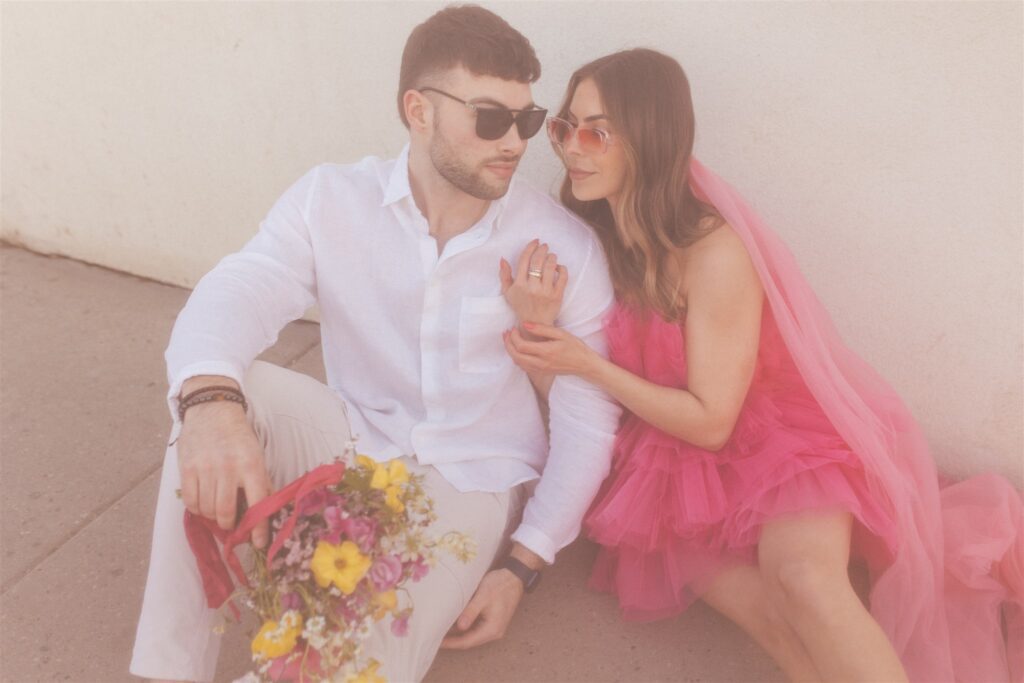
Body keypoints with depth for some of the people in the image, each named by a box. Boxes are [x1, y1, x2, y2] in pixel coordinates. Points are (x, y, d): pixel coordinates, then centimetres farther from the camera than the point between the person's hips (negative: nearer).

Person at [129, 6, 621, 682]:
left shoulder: (564, 247, -11)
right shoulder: (329, 200, -8)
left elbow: (588, 421, -7)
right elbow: (233, 297, -23)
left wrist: (523, 564, -12)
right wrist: (211, 401, -47)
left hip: (472, 480, -2)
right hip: (354, 443, 2)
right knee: (223, 388, -25)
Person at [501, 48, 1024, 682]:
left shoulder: (715, 252, -20)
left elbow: (711, 421, -14)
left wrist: (586, 362, -19)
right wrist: (537, 331, -20)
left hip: (778, 435, -3)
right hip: (674, 453, 4)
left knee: (803, 579, -33)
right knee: (764, 609, -23)